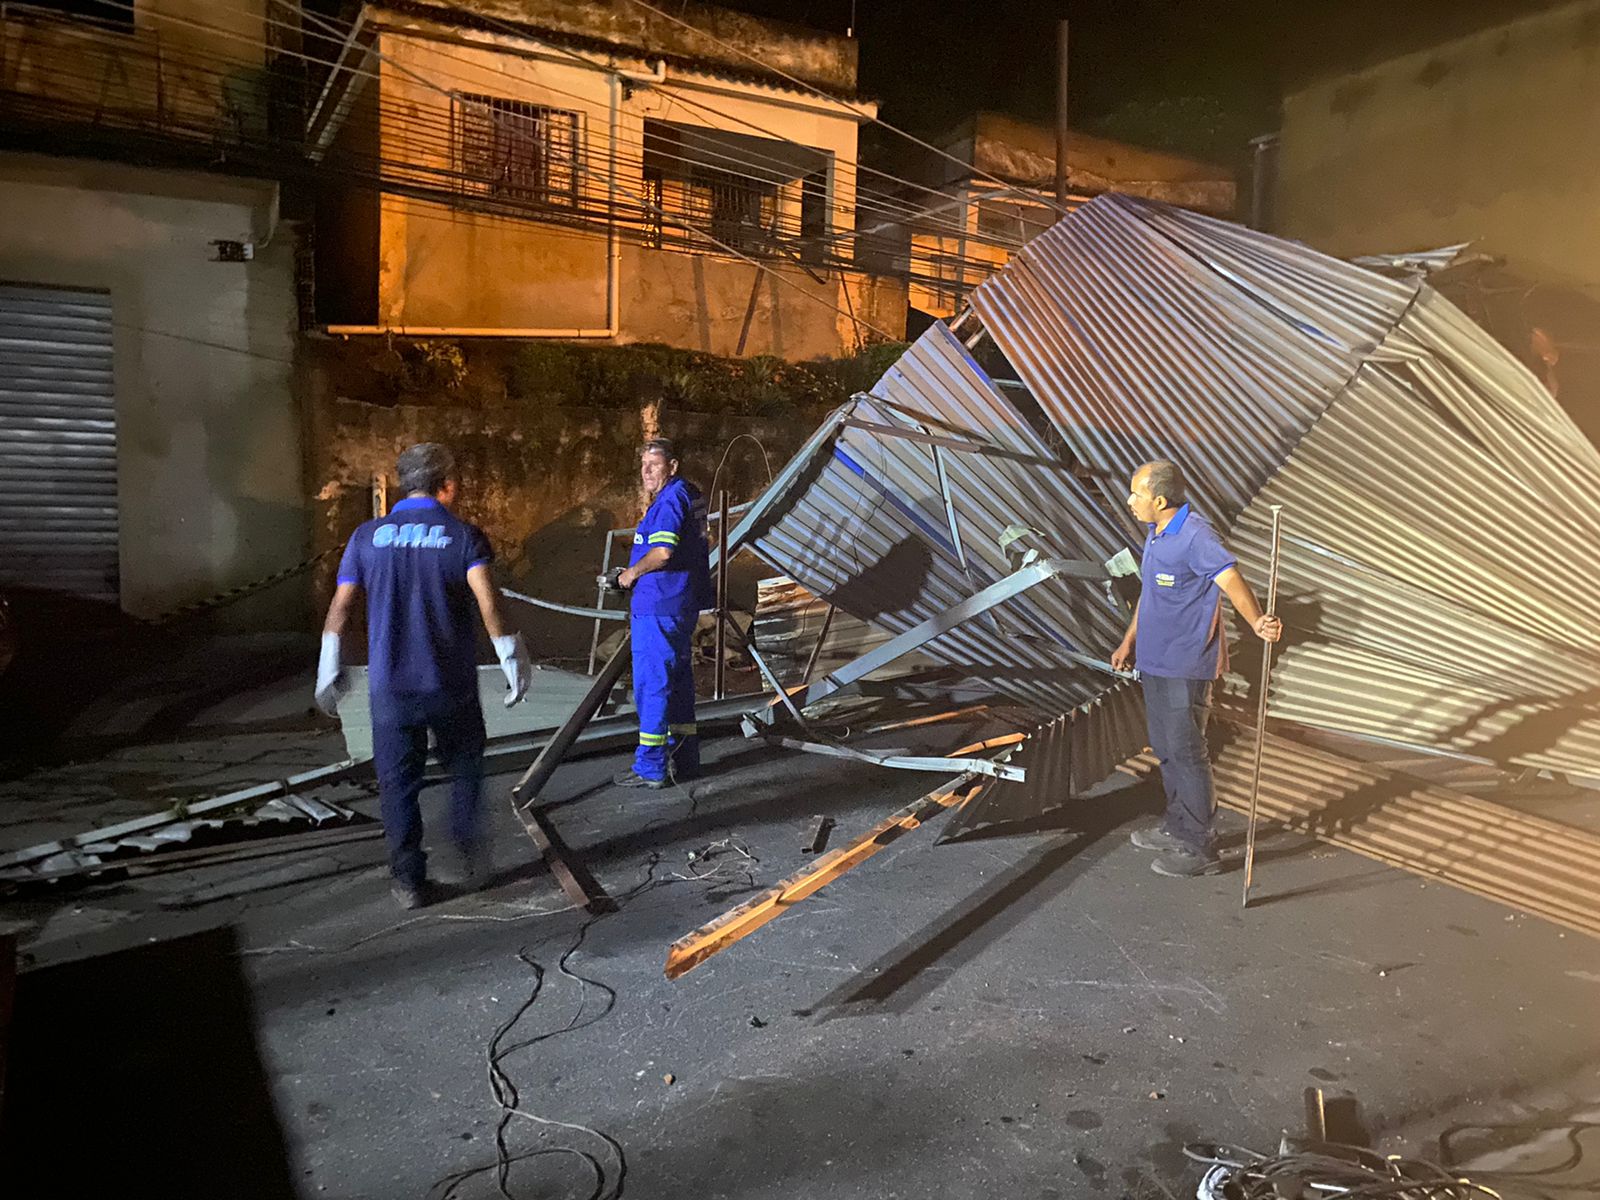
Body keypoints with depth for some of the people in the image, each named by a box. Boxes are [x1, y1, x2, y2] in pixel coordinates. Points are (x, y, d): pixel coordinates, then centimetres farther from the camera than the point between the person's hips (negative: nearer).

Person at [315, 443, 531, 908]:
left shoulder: (368, 536, 4)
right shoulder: (463, 535, -4)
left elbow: (340, 604, 2)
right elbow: (486, 596, -19)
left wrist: (330, 664, 12)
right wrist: (509, 653, -15)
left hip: (390, 686, 2)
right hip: (452, 683, -1)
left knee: (398, 783, 11)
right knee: (464, 767, 21)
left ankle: (409, 882, 15)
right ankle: (470, 853, 24)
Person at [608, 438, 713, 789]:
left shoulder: (670, 500, -15)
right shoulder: (688, 495, 18)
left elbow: (662, 551, -28)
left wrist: (631, 573, -11)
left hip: (659, 609, -11)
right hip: (681, 606, 11)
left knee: (651, 685, -5)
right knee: (678, 682, 15)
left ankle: (650, 768, 1)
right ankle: (684, 759, 24)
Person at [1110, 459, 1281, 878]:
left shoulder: (1196, 536, -20)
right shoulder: (1156, 534, 11)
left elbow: (1231, 581, -32)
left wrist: (1257, 622, -48)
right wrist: (1129, 641, 26)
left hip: (1185, 666, -10)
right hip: (1154, 660, 10)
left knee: (1185, 753, -3)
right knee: (1165, 747, 18)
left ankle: (1199, 848, 9)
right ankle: (1177, 827, 34)